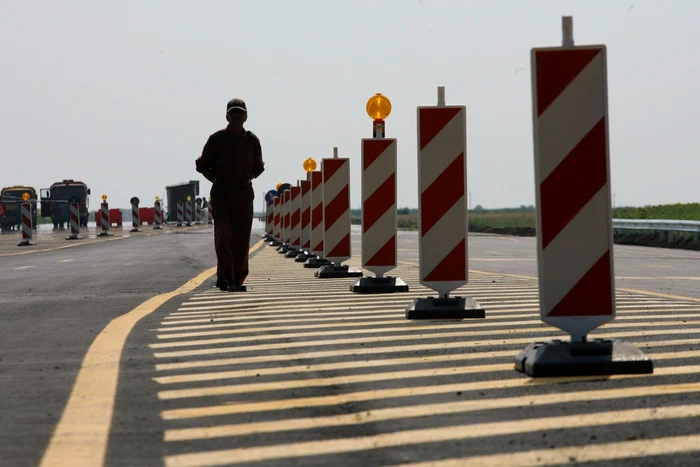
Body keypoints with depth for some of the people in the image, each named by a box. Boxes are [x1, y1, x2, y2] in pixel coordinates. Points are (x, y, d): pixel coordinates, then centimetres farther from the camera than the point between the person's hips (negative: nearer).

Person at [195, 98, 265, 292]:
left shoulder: (252, 140, 7)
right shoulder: (216, 139, 1)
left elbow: (257, 168, 20)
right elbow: (202, 165, 8)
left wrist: (246, 180, 7)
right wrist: (216, 181, 1)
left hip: (244, 194, 2)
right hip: (221, 193, -2)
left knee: (241, 239, 3)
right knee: (223, 233, -17)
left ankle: (237, 280, 10)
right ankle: (225, 276, -18)